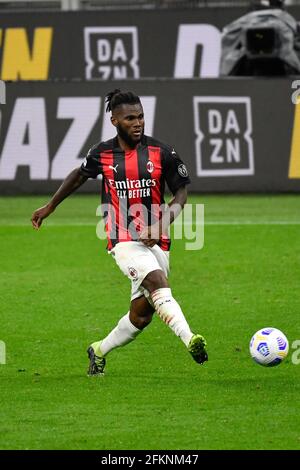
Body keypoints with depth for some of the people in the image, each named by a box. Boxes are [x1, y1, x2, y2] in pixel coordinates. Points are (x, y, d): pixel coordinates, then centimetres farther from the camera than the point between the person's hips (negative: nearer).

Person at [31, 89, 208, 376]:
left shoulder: (162, 153, 0)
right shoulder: (102, 154, 3)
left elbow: (181, 193, 6)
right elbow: (78, 176, 23)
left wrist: (162, 223, -11)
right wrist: (49, 207, 31)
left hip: (156, 242, 3)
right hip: (123, 241, -3)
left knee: (142, 313, 3)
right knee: (158, 284, -28)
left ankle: (100, 351, 27)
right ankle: (190, 340, -42)